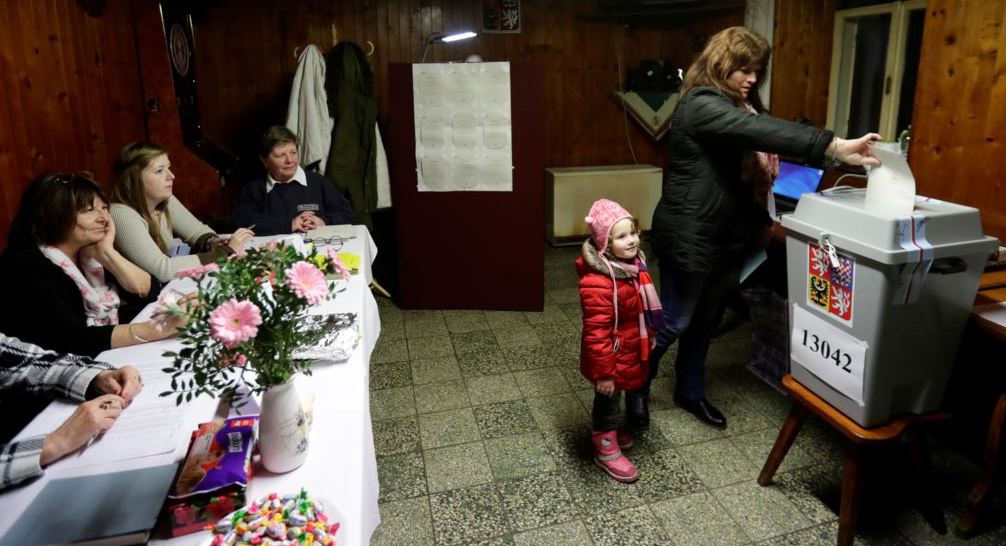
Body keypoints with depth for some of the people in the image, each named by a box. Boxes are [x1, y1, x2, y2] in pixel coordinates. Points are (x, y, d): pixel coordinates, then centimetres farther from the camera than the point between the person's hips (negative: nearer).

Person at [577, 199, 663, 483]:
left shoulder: (633, 264, -4)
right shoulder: (598, 283, -34)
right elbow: (596, 332, -29)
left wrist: (649, 335, 22)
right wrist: (603, 371, -25)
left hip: (629, 351, 8)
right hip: (611, 357, -8)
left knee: (614, 399, 29)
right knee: (607, 399, 14)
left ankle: (607, 430, 52)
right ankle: (606, 450, 35)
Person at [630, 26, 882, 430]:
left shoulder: (739, 106, 13)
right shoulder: (702, 105, -19)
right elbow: (763, 131, -35)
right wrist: (836, 147, -42)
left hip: (723, 235, 9)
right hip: (688, 236, -9)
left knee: (705, 320, 18)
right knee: (674, 322, 3)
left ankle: (690, 392, 34)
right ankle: (636, 387, 25)